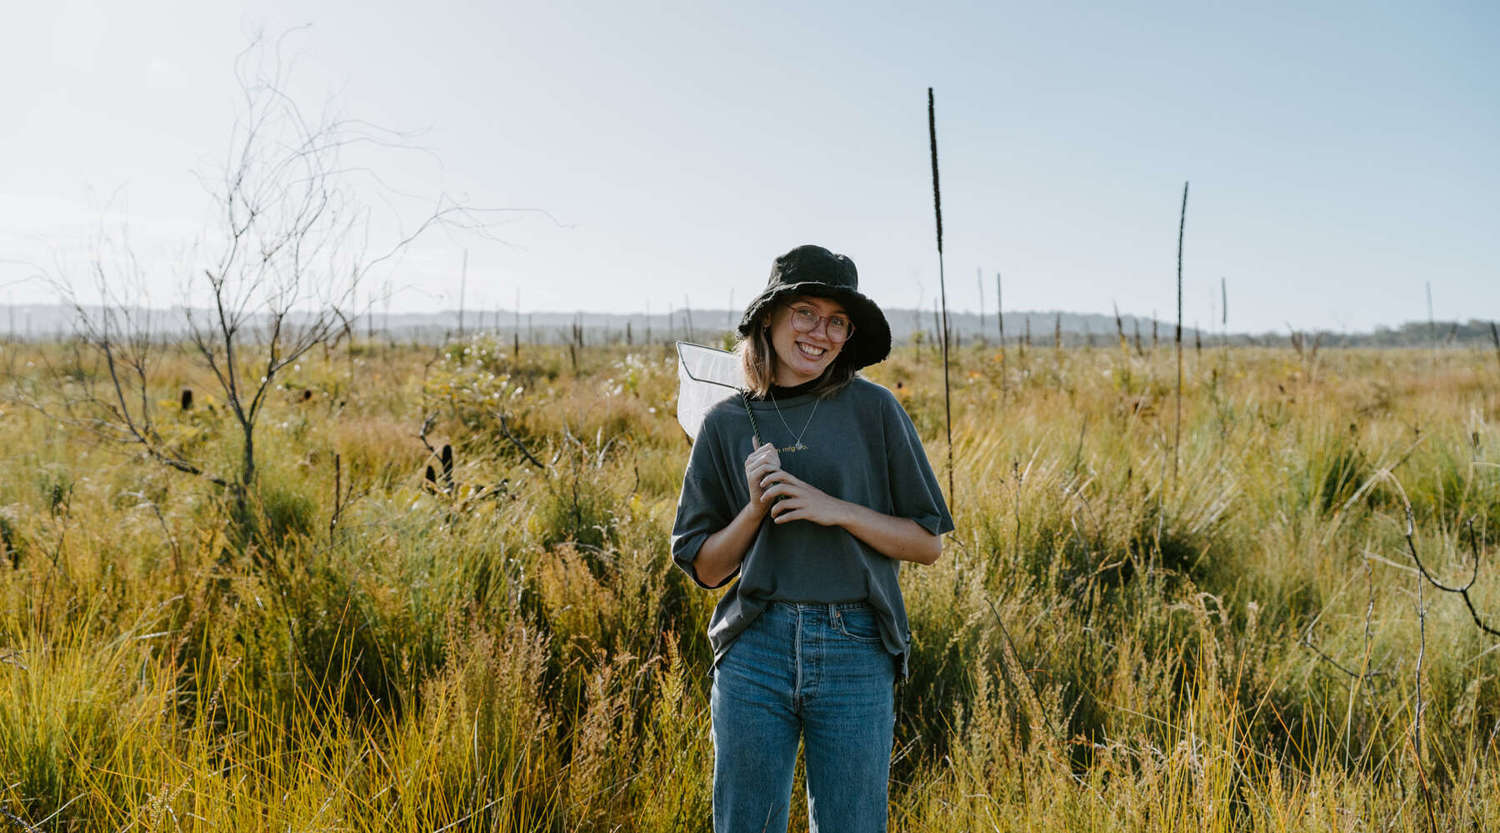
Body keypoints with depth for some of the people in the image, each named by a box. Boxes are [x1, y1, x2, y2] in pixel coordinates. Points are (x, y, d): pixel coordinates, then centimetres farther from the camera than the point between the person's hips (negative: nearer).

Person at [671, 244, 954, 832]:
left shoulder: (873, 410, 1)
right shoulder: (726, 425, 6)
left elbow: (928, 543, 3)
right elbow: (705, 569, 9)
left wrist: (836, 509, -11)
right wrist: (756, 509, -8)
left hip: (855, 655, -1)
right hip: (755, 650, 1)